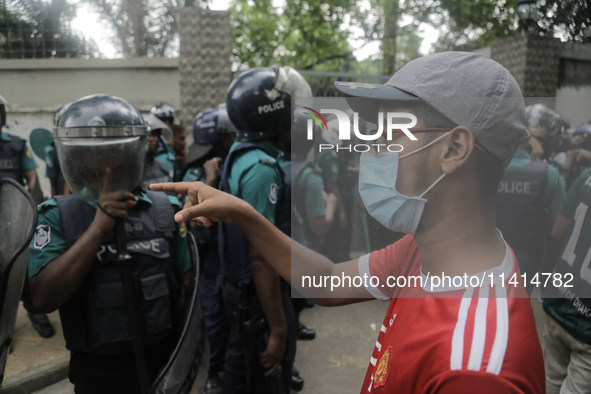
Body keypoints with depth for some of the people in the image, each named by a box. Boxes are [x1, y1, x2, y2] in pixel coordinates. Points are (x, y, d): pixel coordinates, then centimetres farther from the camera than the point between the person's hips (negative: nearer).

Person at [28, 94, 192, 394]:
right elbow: (44, 299, -20)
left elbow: (184, 285, 2)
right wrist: (99, 227, -25)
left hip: (163, 359, 2)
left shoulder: (166, 209, -6)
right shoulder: (57, 216, -9)